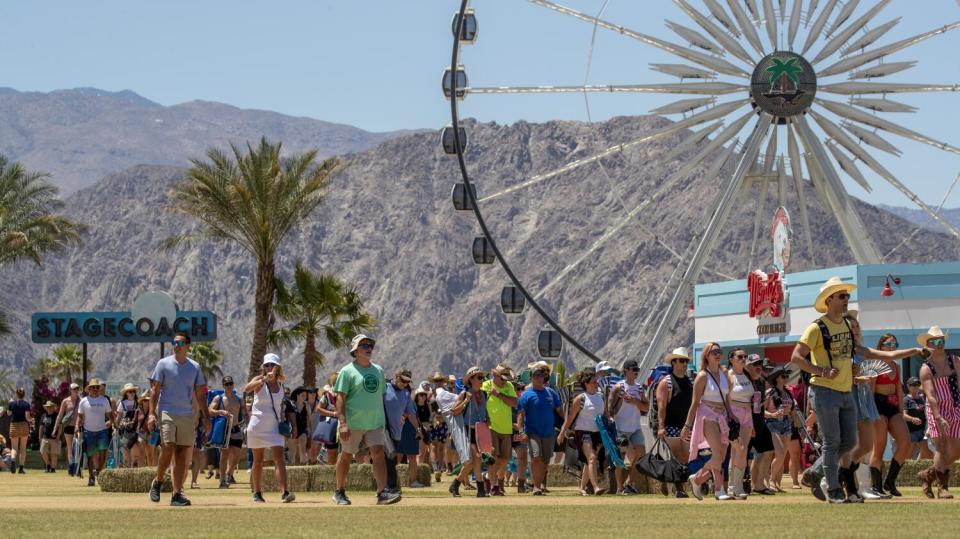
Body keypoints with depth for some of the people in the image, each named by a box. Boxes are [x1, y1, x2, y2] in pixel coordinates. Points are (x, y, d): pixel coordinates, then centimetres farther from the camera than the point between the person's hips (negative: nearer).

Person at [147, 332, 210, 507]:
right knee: (168, 448, -18)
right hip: (167, 413, -3)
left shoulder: (194, 367, 11)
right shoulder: (163, 364, 3)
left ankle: (177, 494, 3)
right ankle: (158, 482, 5)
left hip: (187, 416, 3)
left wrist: (205, 417, 8)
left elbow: (200, 394, 14)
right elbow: (155, 389, 2)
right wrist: (152, 413, -9)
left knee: (183, 455, 0)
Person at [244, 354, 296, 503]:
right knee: (258, 461, 7)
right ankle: (257, 493, 19)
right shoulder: (259, 380, -6)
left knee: (279, 459, -12)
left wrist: (283, 422, 9)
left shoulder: (280, 385, 7)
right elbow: (247, 389, -29)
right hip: (258, 426, -2)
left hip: (274, 427, 2)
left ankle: (285, 492, -23)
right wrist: (264, 380, -43)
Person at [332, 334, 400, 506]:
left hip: (375, 422, 4)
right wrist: (342, 423, -20)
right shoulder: (347, 371, -6)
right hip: (353, 423, -4)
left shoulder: (378, 370, 13)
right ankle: (339, 492, 22)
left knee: (378, 453, -10)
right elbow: (340, 397, -11)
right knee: (346, 455, 7)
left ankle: (382, 493, -17)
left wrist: (383, 420, 18)